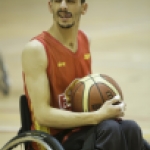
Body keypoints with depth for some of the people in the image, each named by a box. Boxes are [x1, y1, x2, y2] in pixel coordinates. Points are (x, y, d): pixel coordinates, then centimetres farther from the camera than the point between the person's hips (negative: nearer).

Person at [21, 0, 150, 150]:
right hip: (54, 138, -6)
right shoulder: (35, 49, -13)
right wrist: (98, 116, -23)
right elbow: (43, 115, -19)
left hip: (84, 129, 6)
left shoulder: (84, 40, 8)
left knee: (130, 129, -24)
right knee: (109, 128, -32)